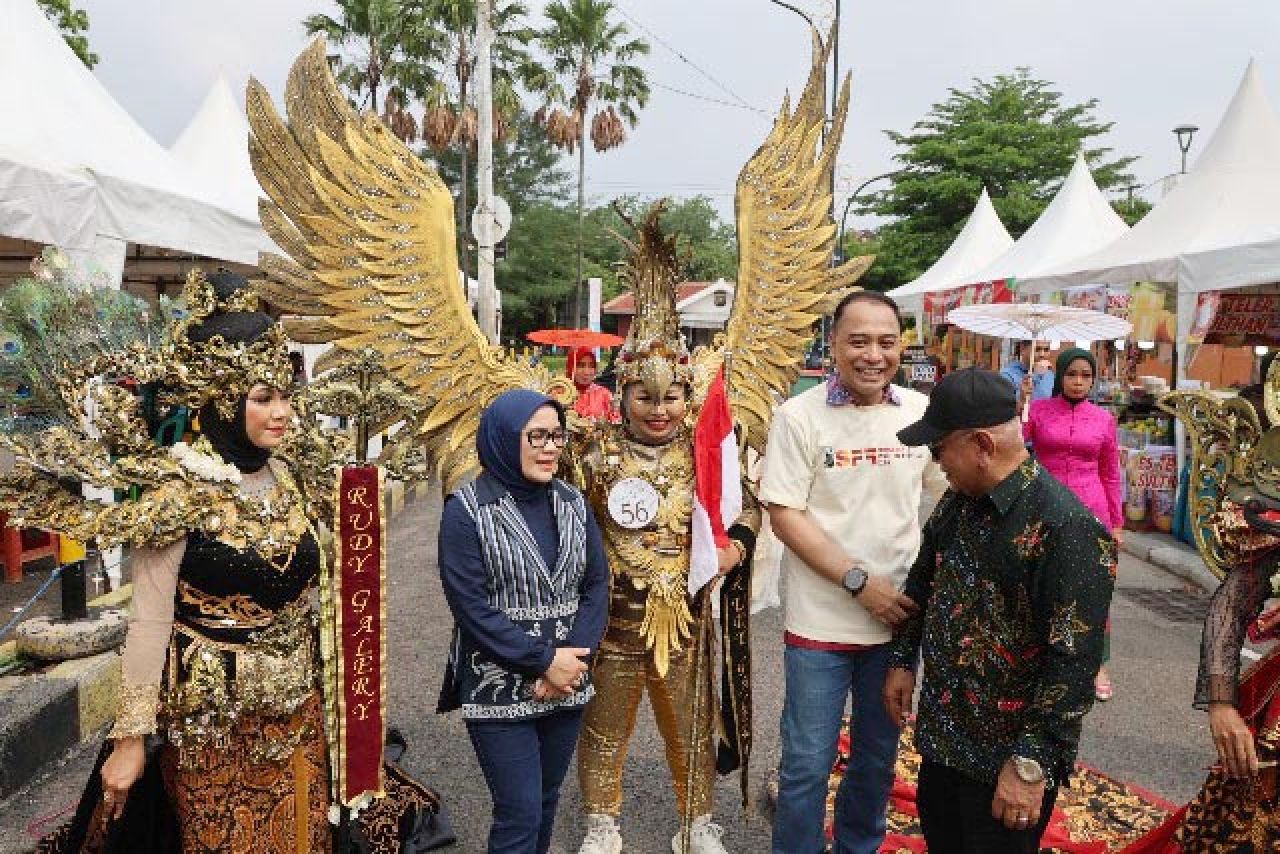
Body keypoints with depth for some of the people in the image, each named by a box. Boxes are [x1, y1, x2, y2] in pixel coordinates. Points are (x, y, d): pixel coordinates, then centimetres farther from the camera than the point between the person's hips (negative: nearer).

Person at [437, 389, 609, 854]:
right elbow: (471, 607, -15)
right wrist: (545, 660, -15)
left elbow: (597, 584, 3)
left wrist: (572, 658, -11)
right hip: (499, 690, -5)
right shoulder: (466, 510, -11)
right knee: (520, 813, 0)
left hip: (566, 684, 5)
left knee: (545, 800, 17)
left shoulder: (572, 503, 4)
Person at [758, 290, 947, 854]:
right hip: (821, 622, -3)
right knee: (807, 764, 7)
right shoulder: (800, 416, -10)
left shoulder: (921, 412, 0)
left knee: (879, 756, 21)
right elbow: (783, 514, -12)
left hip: (898, 616, 4)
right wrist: (859, 581, -17)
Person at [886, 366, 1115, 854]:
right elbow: (922, 582, 15)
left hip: (1006, 759, -7)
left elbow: (1075, 661, -26)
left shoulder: (1066, 529, -26)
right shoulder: (958, 503, 1)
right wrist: (903, 660, 13)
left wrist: (1031, 763, -23)